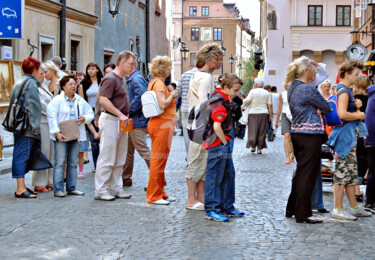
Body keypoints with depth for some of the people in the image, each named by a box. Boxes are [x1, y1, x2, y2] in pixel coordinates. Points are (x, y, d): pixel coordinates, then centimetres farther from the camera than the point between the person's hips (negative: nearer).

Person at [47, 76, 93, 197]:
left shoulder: (80, 100, 13)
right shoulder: (57, 100, -3)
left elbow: (90, 113, 17)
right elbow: (51, 117, -9)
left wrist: (85, 118, -6)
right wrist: (57, 132, -17)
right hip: (61, 136, -5)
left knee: (73, 163, 9)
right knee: (60, 162, -6)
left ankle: (71, 188, 16)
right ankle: (58, 189, -2)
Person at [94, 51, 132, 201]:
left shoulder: (121, 79, 16)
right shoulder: (110, 78, -13)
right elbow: (103, 100, -23)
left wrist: (124, 116, 12)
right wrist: (120, 115, -21)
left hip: (120, 122, 10)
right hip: (110, 121, -10)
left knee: (120, 159, 13)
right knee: (107, 158, -4)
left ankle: (117, 188, 20)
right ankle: (100, 190, 2)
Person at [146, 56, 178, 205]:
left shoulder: (154, 82, 16)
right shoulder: (159, 83, -15)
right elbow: (162, 104, -25)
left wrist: (169, 94, 14)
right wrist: (172, 95, -11)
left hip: (159, 124, 10)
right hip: (162, 125, -10)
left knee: (159, 161, 14)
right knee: (158, 160, -5)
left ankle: (160, 193, 22)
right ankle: (154, 196, 0)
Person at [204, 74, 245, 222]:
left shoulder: (224, 99, 13)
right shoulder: (219, 102, -19)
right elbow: (217, 127, -28)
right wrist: (225, 142, -16)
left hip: (223, 145, 11)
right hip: (218, 145, -11)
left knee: (229, 174, 15)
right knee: (215, 177, -4)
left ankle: (227, 207, 24)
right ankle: (211, 210, 3)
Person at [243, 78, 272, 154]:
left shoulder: (252, 91, -2)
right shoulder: (267, 93, 6)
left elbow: (247, 101, -9)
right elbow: (270, 105, 3)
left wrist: (243, 100, 12)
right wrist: (270, 115, 7)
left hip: (253, 113, -2)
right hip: (264, 113, 2)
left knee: (253, 130, 6)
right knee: (262, 131, 5)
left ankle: (253, 146, -1)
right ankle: (259, 148, 3)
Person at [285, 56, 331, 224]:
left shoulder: (293, 88, 13)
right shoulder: (308, 89, -16)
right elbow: (327, 108, -8)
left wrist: (316, 109, -2)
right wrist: (320, 109, 11)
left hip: (297, 133, 10)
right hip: (310, 135, -10)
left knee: (301, 172, 18)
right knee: (308, 174, -4)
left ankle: (292, 208, 24)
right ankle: (303, 214, 0)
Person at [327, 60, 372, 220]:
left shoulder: (345, 91, 18)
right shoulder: (344, 91, -14)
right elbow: (342, 114, -28)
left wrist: (357, 107, 2)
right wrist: (359, 115, -13)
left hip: (349, 136, 11)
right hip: (345, 136, -11)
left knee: (351, 173, 14)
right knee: (342, 172, -7)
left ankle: (354, 207, 22)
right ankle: (337, 209, -3)